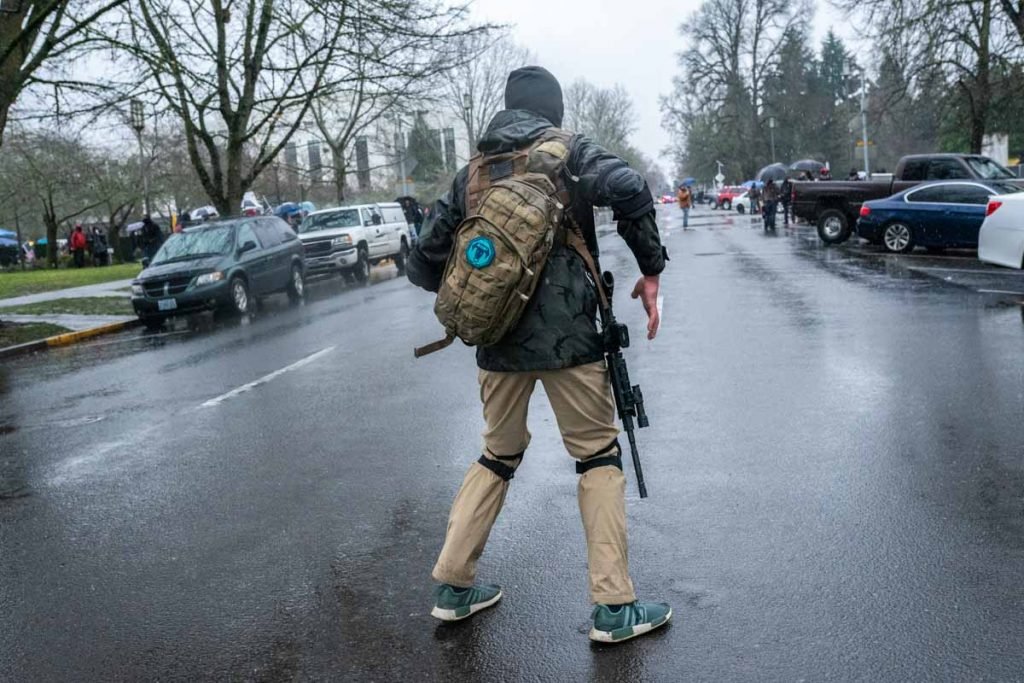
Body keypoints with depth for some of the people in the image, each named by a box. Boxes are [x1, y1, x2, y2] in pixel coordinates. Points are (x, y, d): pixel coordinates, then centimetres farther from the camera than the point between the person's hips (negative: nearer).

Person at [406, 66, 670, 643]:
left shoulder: (473, 172, 13)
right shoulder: (569, 152, 1)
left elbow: (424, 263, 12)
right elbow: (629, 188, -19)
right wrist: (651, 270, -9)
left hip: (498, 340, 5)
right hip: (567, 335, -4)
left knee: (499, 456, 21)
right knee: (599, 457, 8)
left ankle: (453, 586, 25)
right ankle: (614, 608, 9)